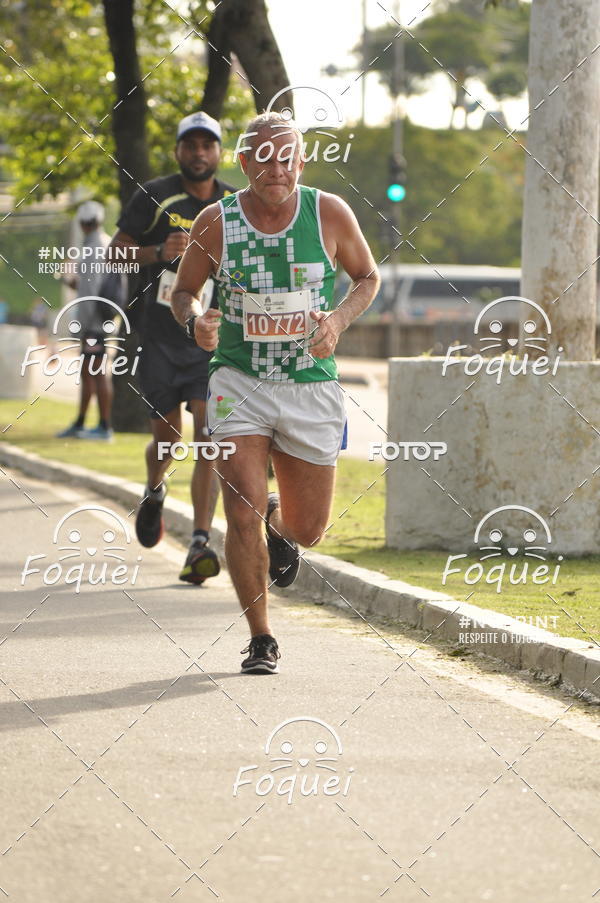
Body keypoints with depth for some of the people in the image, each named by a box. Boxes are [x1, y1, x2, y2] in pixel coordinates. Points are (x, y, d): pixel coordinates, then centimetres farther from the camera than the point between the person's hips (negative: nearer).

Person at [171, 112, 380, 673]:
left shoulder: (330, 214, -5)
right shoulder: (216, 222, -6)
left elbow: (368, 277, 10)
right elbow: (183, 290, 8)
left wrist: (339, 319, -10)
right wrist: (194, 320, -16)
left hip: (313, 388, 1)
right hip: (239, 382, -1)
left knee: (308, 531, 9)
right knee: (243, 514, -15)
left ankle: (278, 523, 48)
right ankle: (261, 641, 2)